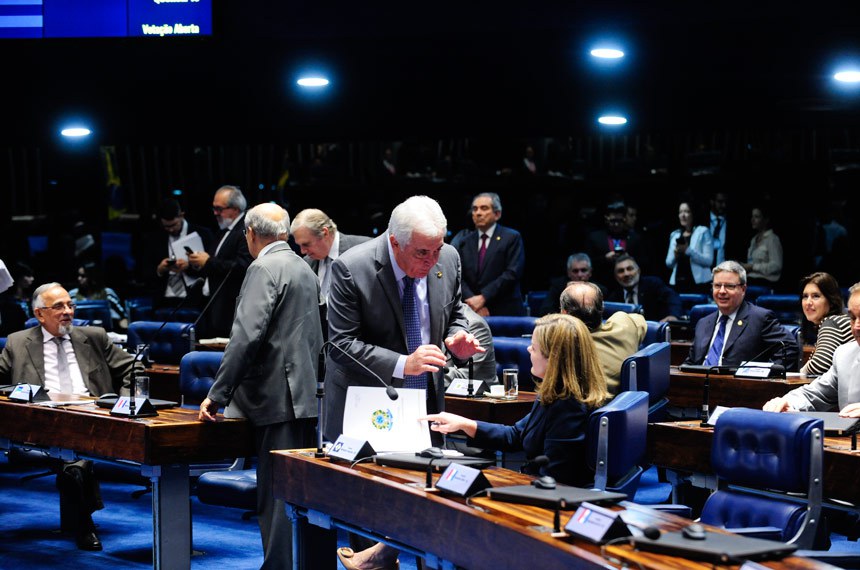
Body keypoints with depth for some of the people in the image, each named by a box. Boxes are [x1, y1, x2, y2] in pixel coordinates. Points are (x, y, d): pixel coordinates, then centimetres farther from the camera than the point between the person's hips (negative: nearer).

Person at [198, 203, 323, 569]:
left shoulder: (264, 268, -11)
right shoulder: (304, 269, 18)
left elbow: (246, 336, -20)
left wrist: (217, 394, -16)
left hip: (278, 399, -9)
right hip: (304, 396, 9)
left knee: (276, 495, -8)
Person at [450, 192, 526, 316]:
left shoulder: (512, 238, 2)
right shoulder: (464, 240, 12)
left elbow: (512, 273, -9)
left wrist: (483, 298, -15)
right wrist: (473, 303, -13)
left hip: (505, 312, -2)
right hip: (472, 312, 2)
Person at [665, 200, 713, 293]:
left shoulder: (703, 232, 1)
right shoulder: (674, 235, 15)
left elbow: (708, 260, -8)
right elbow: (668, 263, 16)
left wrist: (688, 251, -17)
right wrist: (675, 255, -5)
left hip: (698, 283, -4)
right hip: (678, 283, 4)